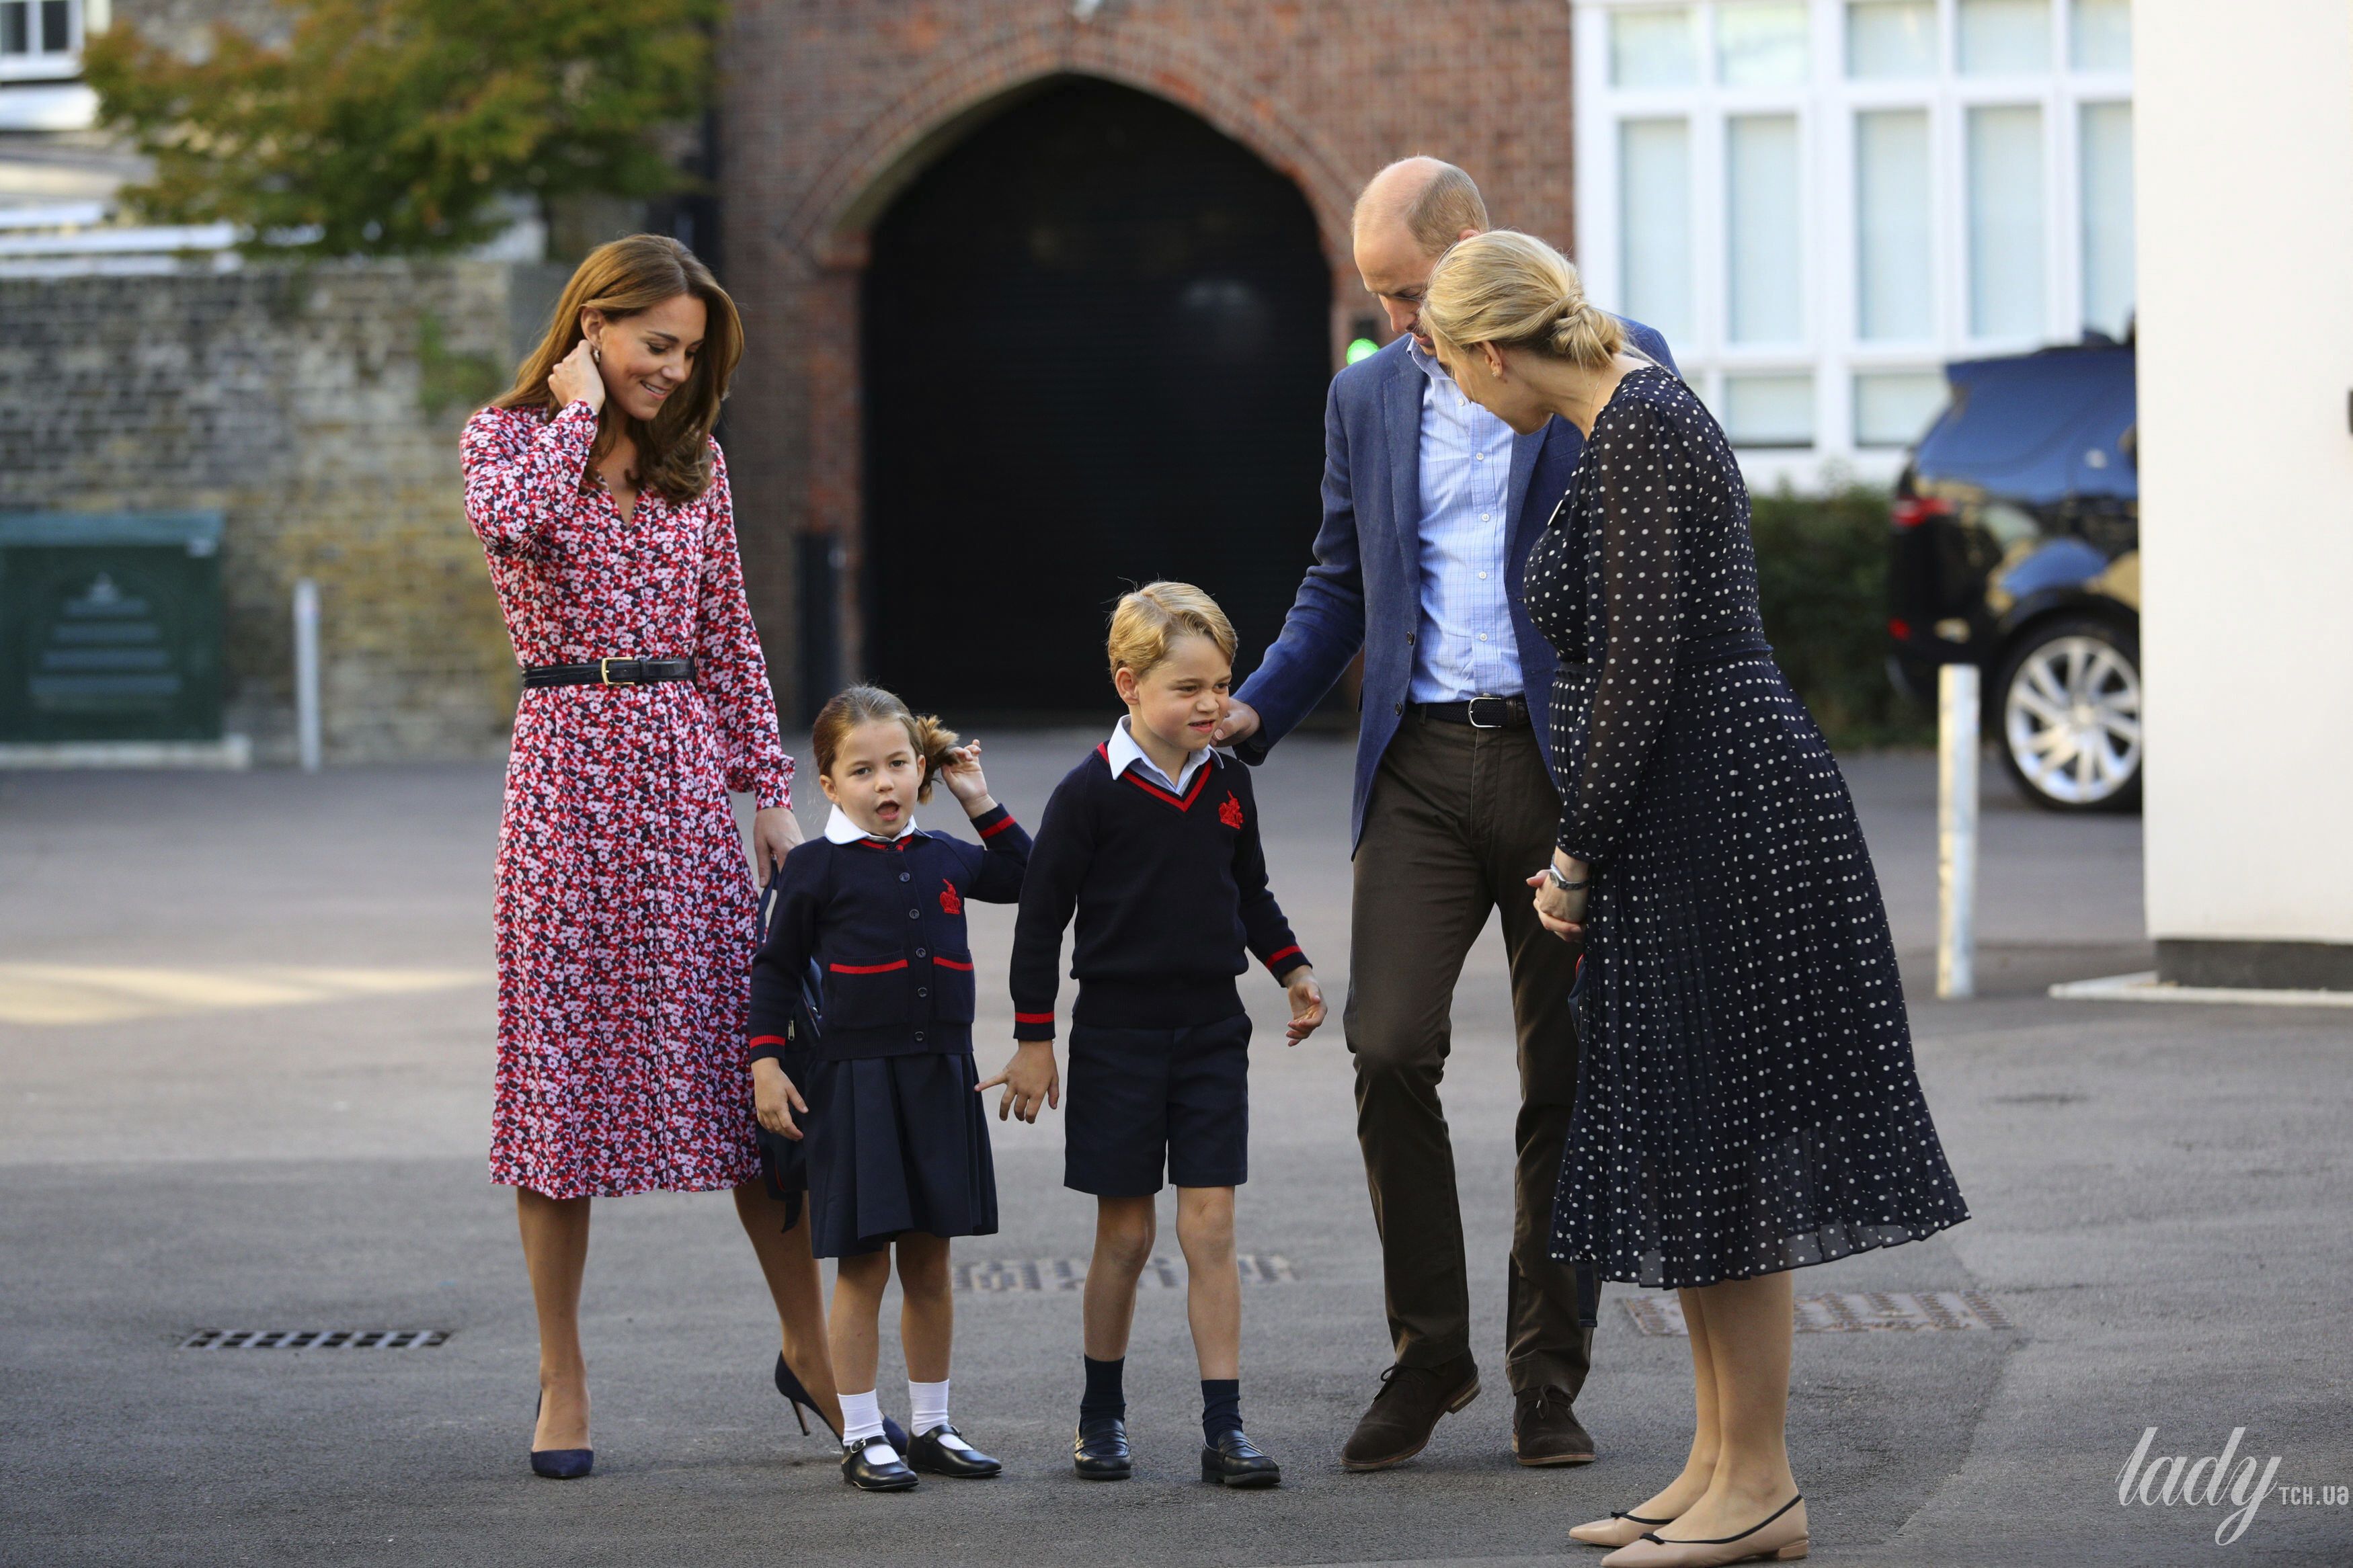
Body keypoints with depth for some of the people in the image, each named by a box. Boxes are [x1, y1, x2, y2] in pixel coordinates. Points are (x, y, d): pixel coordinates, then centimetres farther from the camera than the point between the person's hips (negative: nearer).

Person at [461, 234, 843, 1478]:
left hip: (684, 767, 3)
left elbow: (729, 636, 15)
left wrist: (771, 788, 10)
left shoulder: (694, 460, 12)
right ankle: (562, 1382, 7)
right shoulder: (507, 437, 1)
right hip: (567, 765, -3)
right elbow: (511, 522, -23)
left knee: (741, 1055, 2)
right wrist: (575, 406, -11)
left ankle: (809, 1341, 12)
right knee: (561, 1056, -1)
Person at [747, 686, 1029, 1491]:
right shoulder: (816, 867, -4)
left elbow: (1023, 877, 23)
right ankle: (862, 1437, 5)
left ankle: (931, 1426, 20)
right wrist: (767, 1063, -6)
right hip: (855, 1083, -4)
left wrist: (982, 803, 13)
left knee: (929, 1265, 10)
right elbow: (776, 968, 0)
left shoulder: (943, 860, 8)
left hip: (940, 1082, 4)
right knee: (863, 1264, -2)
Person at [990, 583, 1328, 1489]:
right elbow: (1042, 914, -7)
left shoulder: (1227, 784, 4)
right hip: (1117, 1033, -3)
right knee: (1124, 1231, 4)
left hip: (1211, 1031, 3)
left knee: (1209, 1227, -1)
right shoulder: (1092, 793, -10)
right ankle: (1101, 1416, 19)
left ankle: (1224, 1428, -1)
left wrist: (1291, 970, 8)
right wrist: (1033, 1039, -7)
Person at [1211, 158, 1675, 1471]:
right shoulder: (1367, 397, 13)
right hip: (1422, 766, 3)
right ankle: (1427, 1354, 5)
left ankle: (1548, 1375, 13)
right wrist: (1254, 711, 4)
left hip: (1565, 762, -3)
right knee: (1389, 1050, -9)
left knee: (1565, 1078, 3)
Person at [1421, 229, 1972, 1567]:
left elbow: (1638, 666, -19)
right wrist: (1588, 846, 19)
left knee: (1720, 1152, -5)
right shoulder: (1640, 418, 15)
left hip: (1718, 806, -10)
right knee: (1690, 1154, 13)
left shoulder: (1642, 430, -16)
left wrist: (1576, 856, -11)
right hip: (1696, 817, 10)